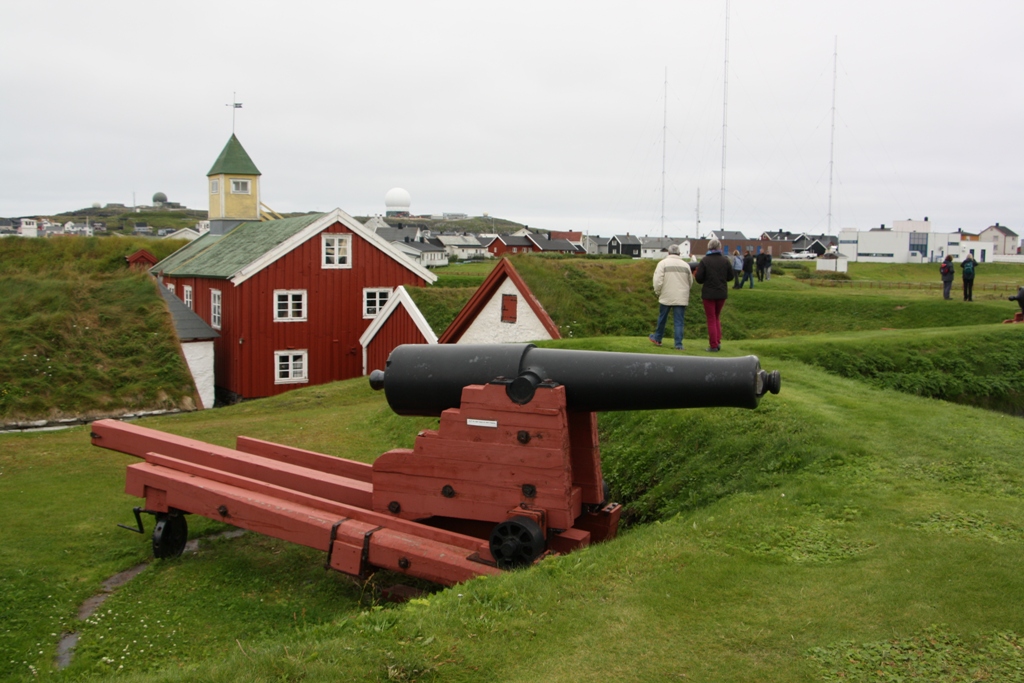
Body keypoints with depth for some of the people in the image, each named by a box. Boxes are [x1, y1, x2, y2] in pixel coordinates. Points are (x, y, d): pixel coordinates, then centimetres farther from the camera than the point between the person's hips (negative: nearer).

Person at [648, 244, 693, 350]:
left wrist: (658, 292, 4)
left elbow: (658, 281, -11)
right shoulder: (685, 265, 5)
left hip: (666, 297, -1)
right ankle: (679, 344, -1)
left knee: (662, 318, 16)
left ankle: (657, 338, 31)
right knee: (679, 321, 3)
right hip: (681, 298, 1)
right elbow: (690, 282, 13)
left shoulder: (663, 263, -5)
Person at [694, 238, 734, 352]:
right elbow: (731, 277, 4)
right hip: (722, 293, 3)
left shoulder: (704, 261, -11)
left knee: (711, 319, 5)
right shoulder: (725, 261, -3)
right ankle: (718, 342, 14)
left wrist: (695, 275, 9)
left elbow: (699, 278, -13)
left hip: (709, 293, -3)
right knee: (717, 317, 20)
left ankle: (713, 346, 4)